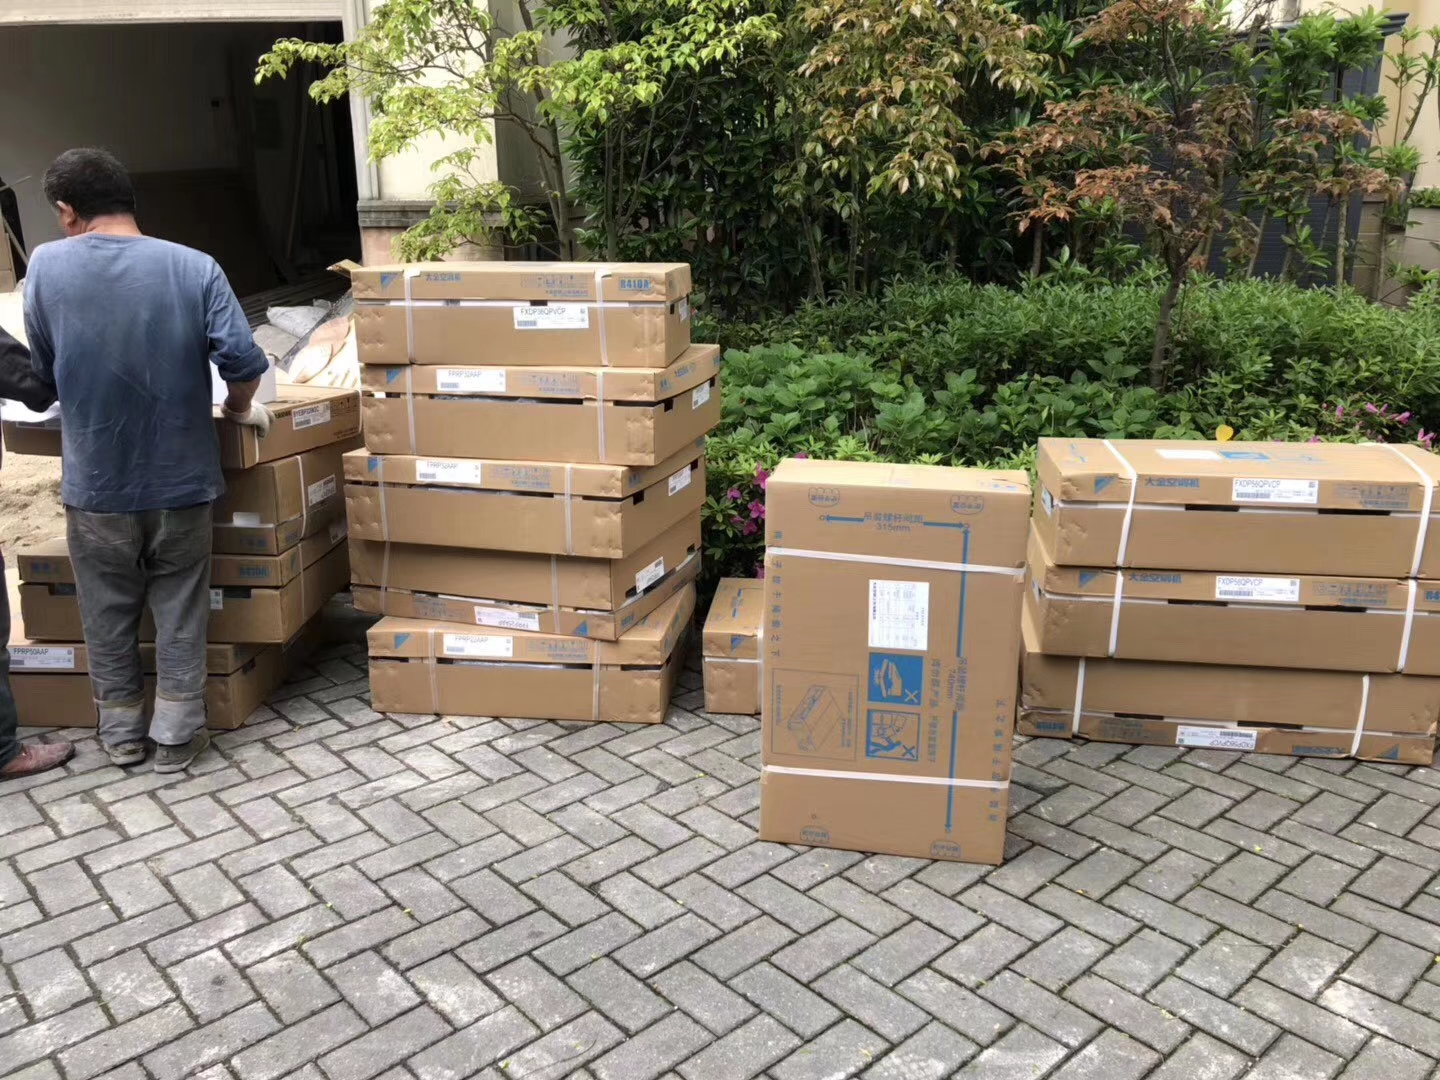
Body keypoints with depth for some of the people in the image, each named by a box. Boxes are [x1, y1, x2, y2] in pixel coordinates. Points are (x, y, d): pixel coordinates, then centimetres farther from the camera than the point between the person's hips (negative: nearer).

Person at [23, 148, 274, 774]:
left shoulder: (46, 265, -5)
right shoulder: (193, 267, -8)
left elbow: (43, 374, 5)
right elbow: (244, 361, -16)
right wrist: (239, 408, 5)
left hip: (95, 485, 1)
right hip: (179, 479, 0)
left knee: (108, 616, 17)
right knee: (180, 613, 12)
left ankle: (121, 734, 30)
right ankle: (177, 739, 18)